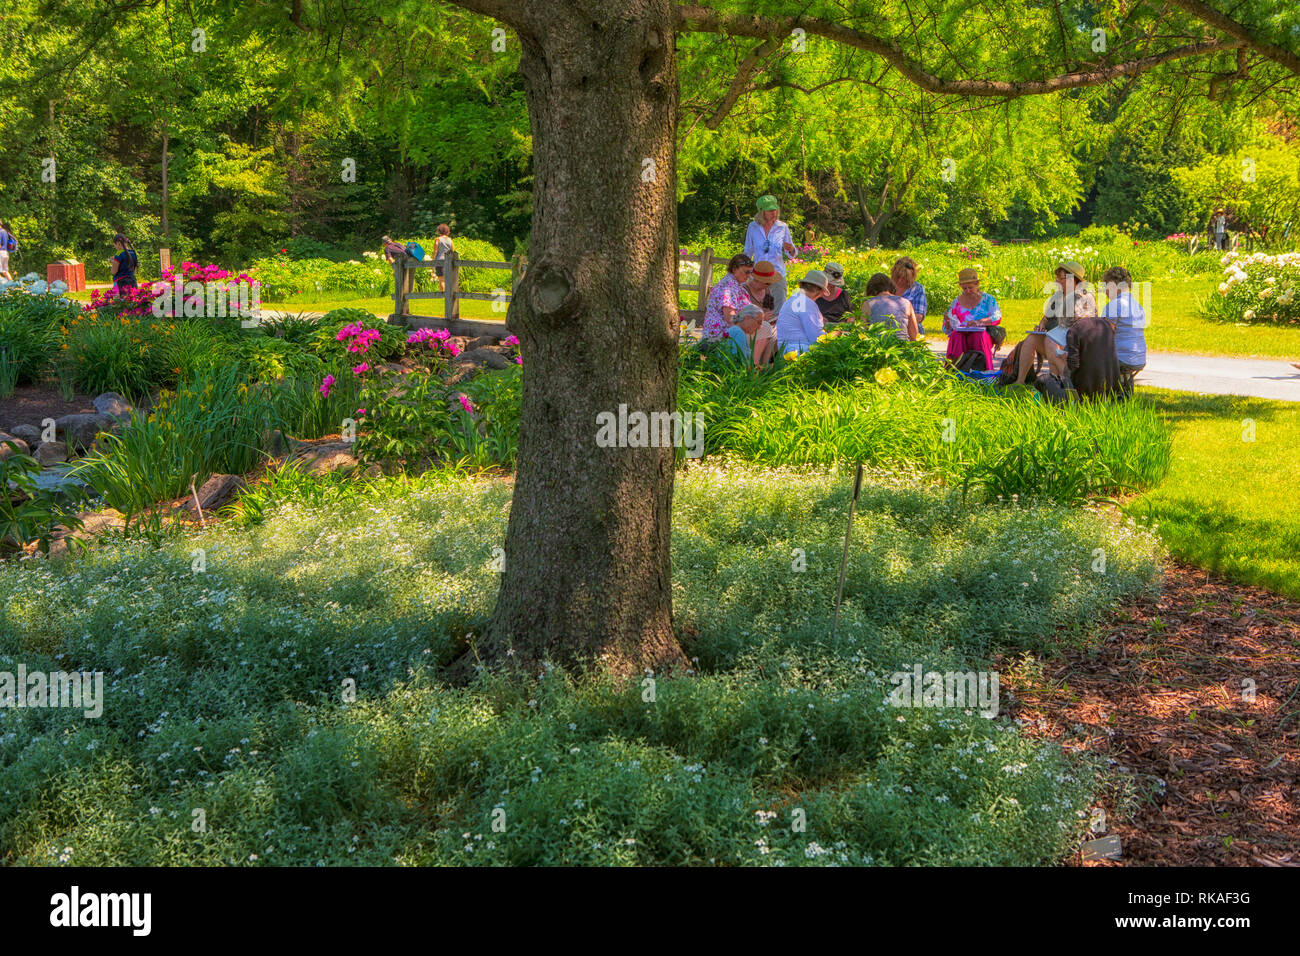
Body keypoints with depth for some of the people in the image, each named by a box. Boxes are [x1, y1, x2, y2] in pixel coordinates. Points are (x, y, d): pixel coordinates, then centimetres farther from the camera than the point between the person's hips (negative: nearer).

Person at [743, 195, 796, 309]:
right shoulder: (753, 227, 3)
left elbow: (791, 254, 7)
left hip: (777, 273, -1)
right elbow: (748, 252, 15)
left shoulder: (782, 227, 1)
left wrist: (791, 249, -15)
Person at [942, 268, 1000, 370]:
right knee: (955, 335, -33)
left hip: (983, 335, -2)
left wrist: (979, 322, -23)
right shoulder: (956, 302, 15)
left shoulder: (987, 299, 10)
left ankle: (985, 369, -37)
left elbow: (997, 317, -6)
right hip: (962, 336, 2)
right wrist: (947, 321, -11)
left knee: (979, 335, -37)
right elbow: (947, 330, 14)